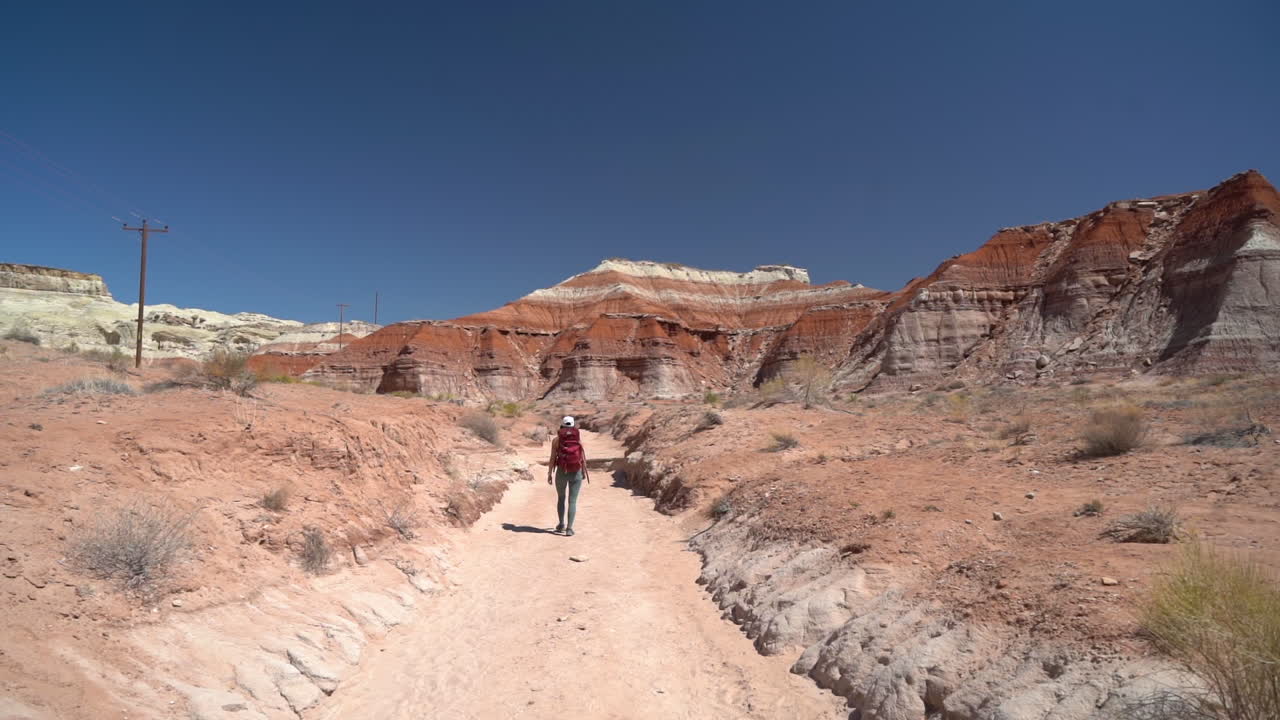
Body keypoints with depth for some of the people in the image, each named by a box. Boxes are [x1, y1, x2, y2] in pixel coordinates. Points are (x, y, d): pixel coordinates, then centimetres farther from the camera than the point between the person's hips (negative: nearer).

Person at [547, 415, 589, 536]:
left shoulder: (556, 440, -3)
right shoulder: (578, 439, 0)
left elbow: (552, 458, -6)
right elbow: (583, 458, 1)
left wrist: (549, 474, 0)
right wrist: (584, 472, 13)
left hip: (562, 472, 0)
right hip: (576, 473, 0)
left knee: (561, 498, 21)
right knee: (573, 501, 2)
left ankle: (562, 525, 28)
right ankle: (569, 528, -8)